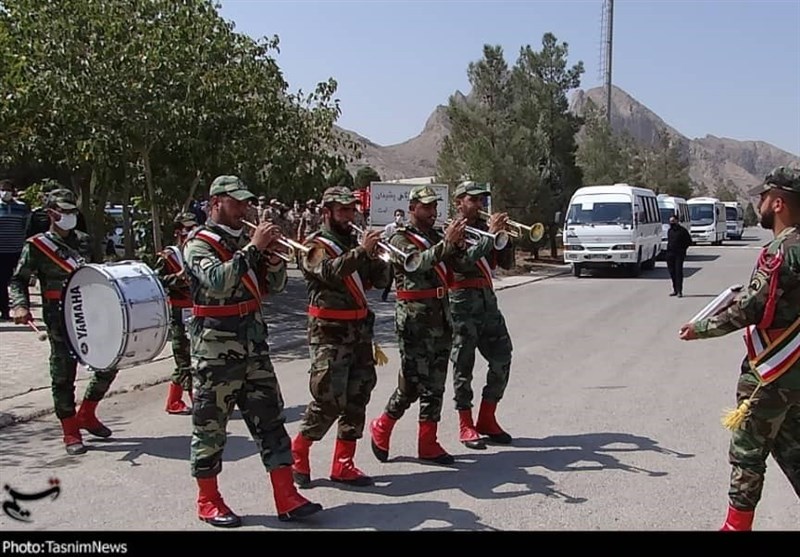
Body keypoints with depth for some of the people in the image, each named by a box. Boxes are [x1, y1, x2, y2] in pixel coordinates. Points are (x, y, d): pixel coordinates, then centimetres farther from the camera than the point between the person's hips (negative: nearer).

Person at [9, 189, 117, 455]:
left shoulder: (84, 241, 15)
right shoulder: (37, 246, 0)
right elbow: (18, 280, -1)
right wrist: (20, 306, -18)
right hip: (60, 319, -5)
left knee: (109, 363, 6)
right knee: (63, 375, 1)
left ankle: (86, 414, 27)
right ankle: (70, 432, 13)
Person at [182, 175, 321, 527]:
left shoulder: (244, 241, 13)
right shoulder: (199, 243, -7)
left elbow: (276, 284, 12)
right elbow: (218, 282, -26)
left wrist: (272, 254, -6)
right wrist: (253, 248, -23)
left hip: (253, 340, 7)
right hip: (216, 346, -6)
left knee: (269, 417, 4)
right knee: (211, 422, 4)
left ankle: (286, 498, 8)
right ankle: (208, 501, 18)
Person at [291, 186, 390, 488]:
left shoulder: (354, 243, 16)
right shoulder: (315, 245, -3)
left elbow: (380, 280, 11)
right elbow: (330, 273, -24)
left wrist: (376, 256, -7)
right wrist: (361, 251, -33)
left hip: (359, 329, 7)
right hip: (329, 332, -7)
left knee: (357, 398, 6)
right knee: (329, 398, -11)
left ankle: (343, 465, 14)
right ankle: (298, 452, 10)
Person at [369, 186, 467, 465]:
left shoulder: (437, 237, 17)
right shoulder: (401, 239, -3)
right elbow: (417, 262, -22)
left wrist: (458, 246, -8)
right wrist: (447, 244, -31)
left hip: (440, 317, 7)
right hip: (415, 319, -7)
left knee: (435, 385, 8)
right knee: (412, 384, -6)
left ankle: (428, 444, 15)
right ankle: (381, 428, 16)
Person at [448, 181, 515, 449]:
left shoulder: (484, 228, 15)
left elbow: (506, 263, 13)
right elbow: (462, 262, -21)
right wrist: (490, 235, -19)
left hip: (488, 300, 7)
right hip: (463, 303, -6)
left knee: (502, 360, 4)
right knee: (463, 364, 0)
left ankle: (487, 420, 17)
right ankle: (466, 425, 9)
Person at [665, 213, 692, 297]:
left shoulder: (682, 230, -3)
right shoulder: (669, 231, 14)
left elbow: (689, 241, 1)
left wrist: (683, 249, -4)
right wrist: (669, 248, 12)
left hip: (679, 255, -6)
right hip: (670, 254, 6)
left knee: (678, 272, -10)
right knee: (672, 272, 8)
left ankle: (679, 291, -10)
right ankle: (675, 290, 17)